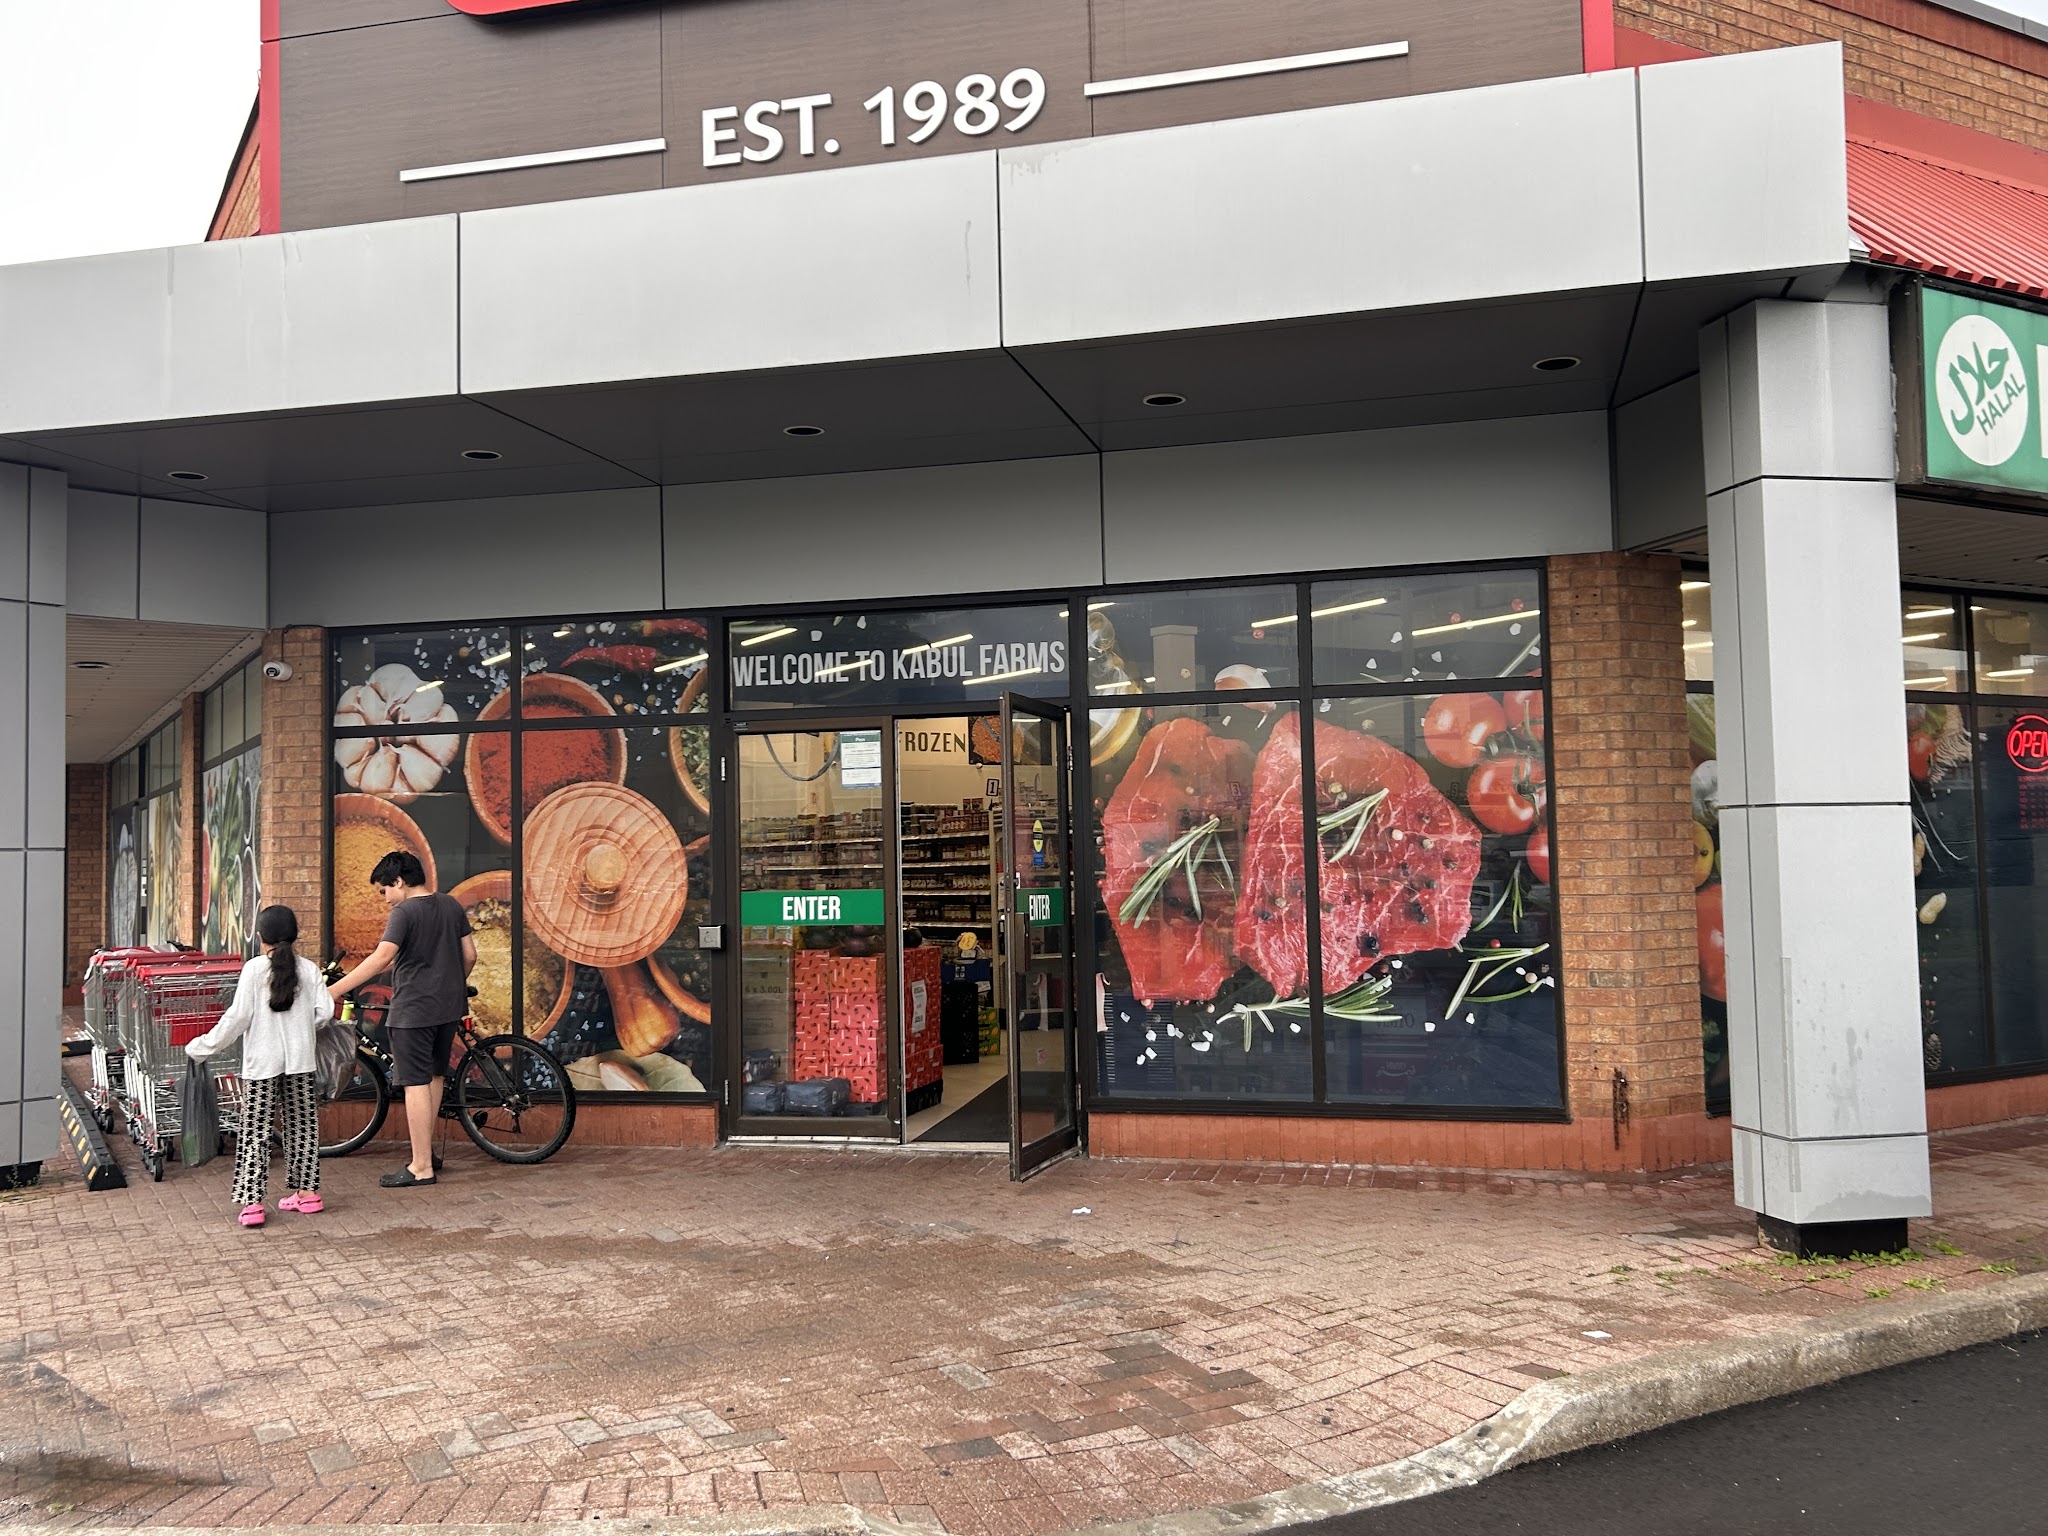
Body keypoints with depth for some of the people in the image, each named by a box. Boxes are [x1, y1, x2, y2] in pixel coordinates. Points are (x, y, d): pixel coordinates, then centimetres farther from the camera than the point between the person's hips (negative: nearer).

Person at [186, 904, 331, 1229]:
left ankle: (251, 1203, -3)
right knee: (302, 1126, 14)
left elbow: (238, 1016, -10)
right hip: (300, 1062, 3)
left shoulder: (254, 969, -8)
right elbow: (324, 1011, -2)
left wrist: (203, 1046, 0)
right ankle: (306, 1192, 20)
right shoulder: (308, 969, 1)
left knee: (255, 1132, 2)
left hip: (262, 1063, -3)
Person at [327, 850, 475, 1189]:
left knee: (416, 1084, -4)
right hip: (449, 1007, 8)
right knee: (436, 1076, 18)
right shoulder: (452, 906, 8)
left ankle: (422, 1167, -2)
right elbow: (470, 955, 11)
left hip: (413, 1010, -8)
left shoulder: (404, 912, -14)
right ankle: (427, 1150, 29)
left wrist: (335, 990, -28)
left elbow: (382, 958, -26)